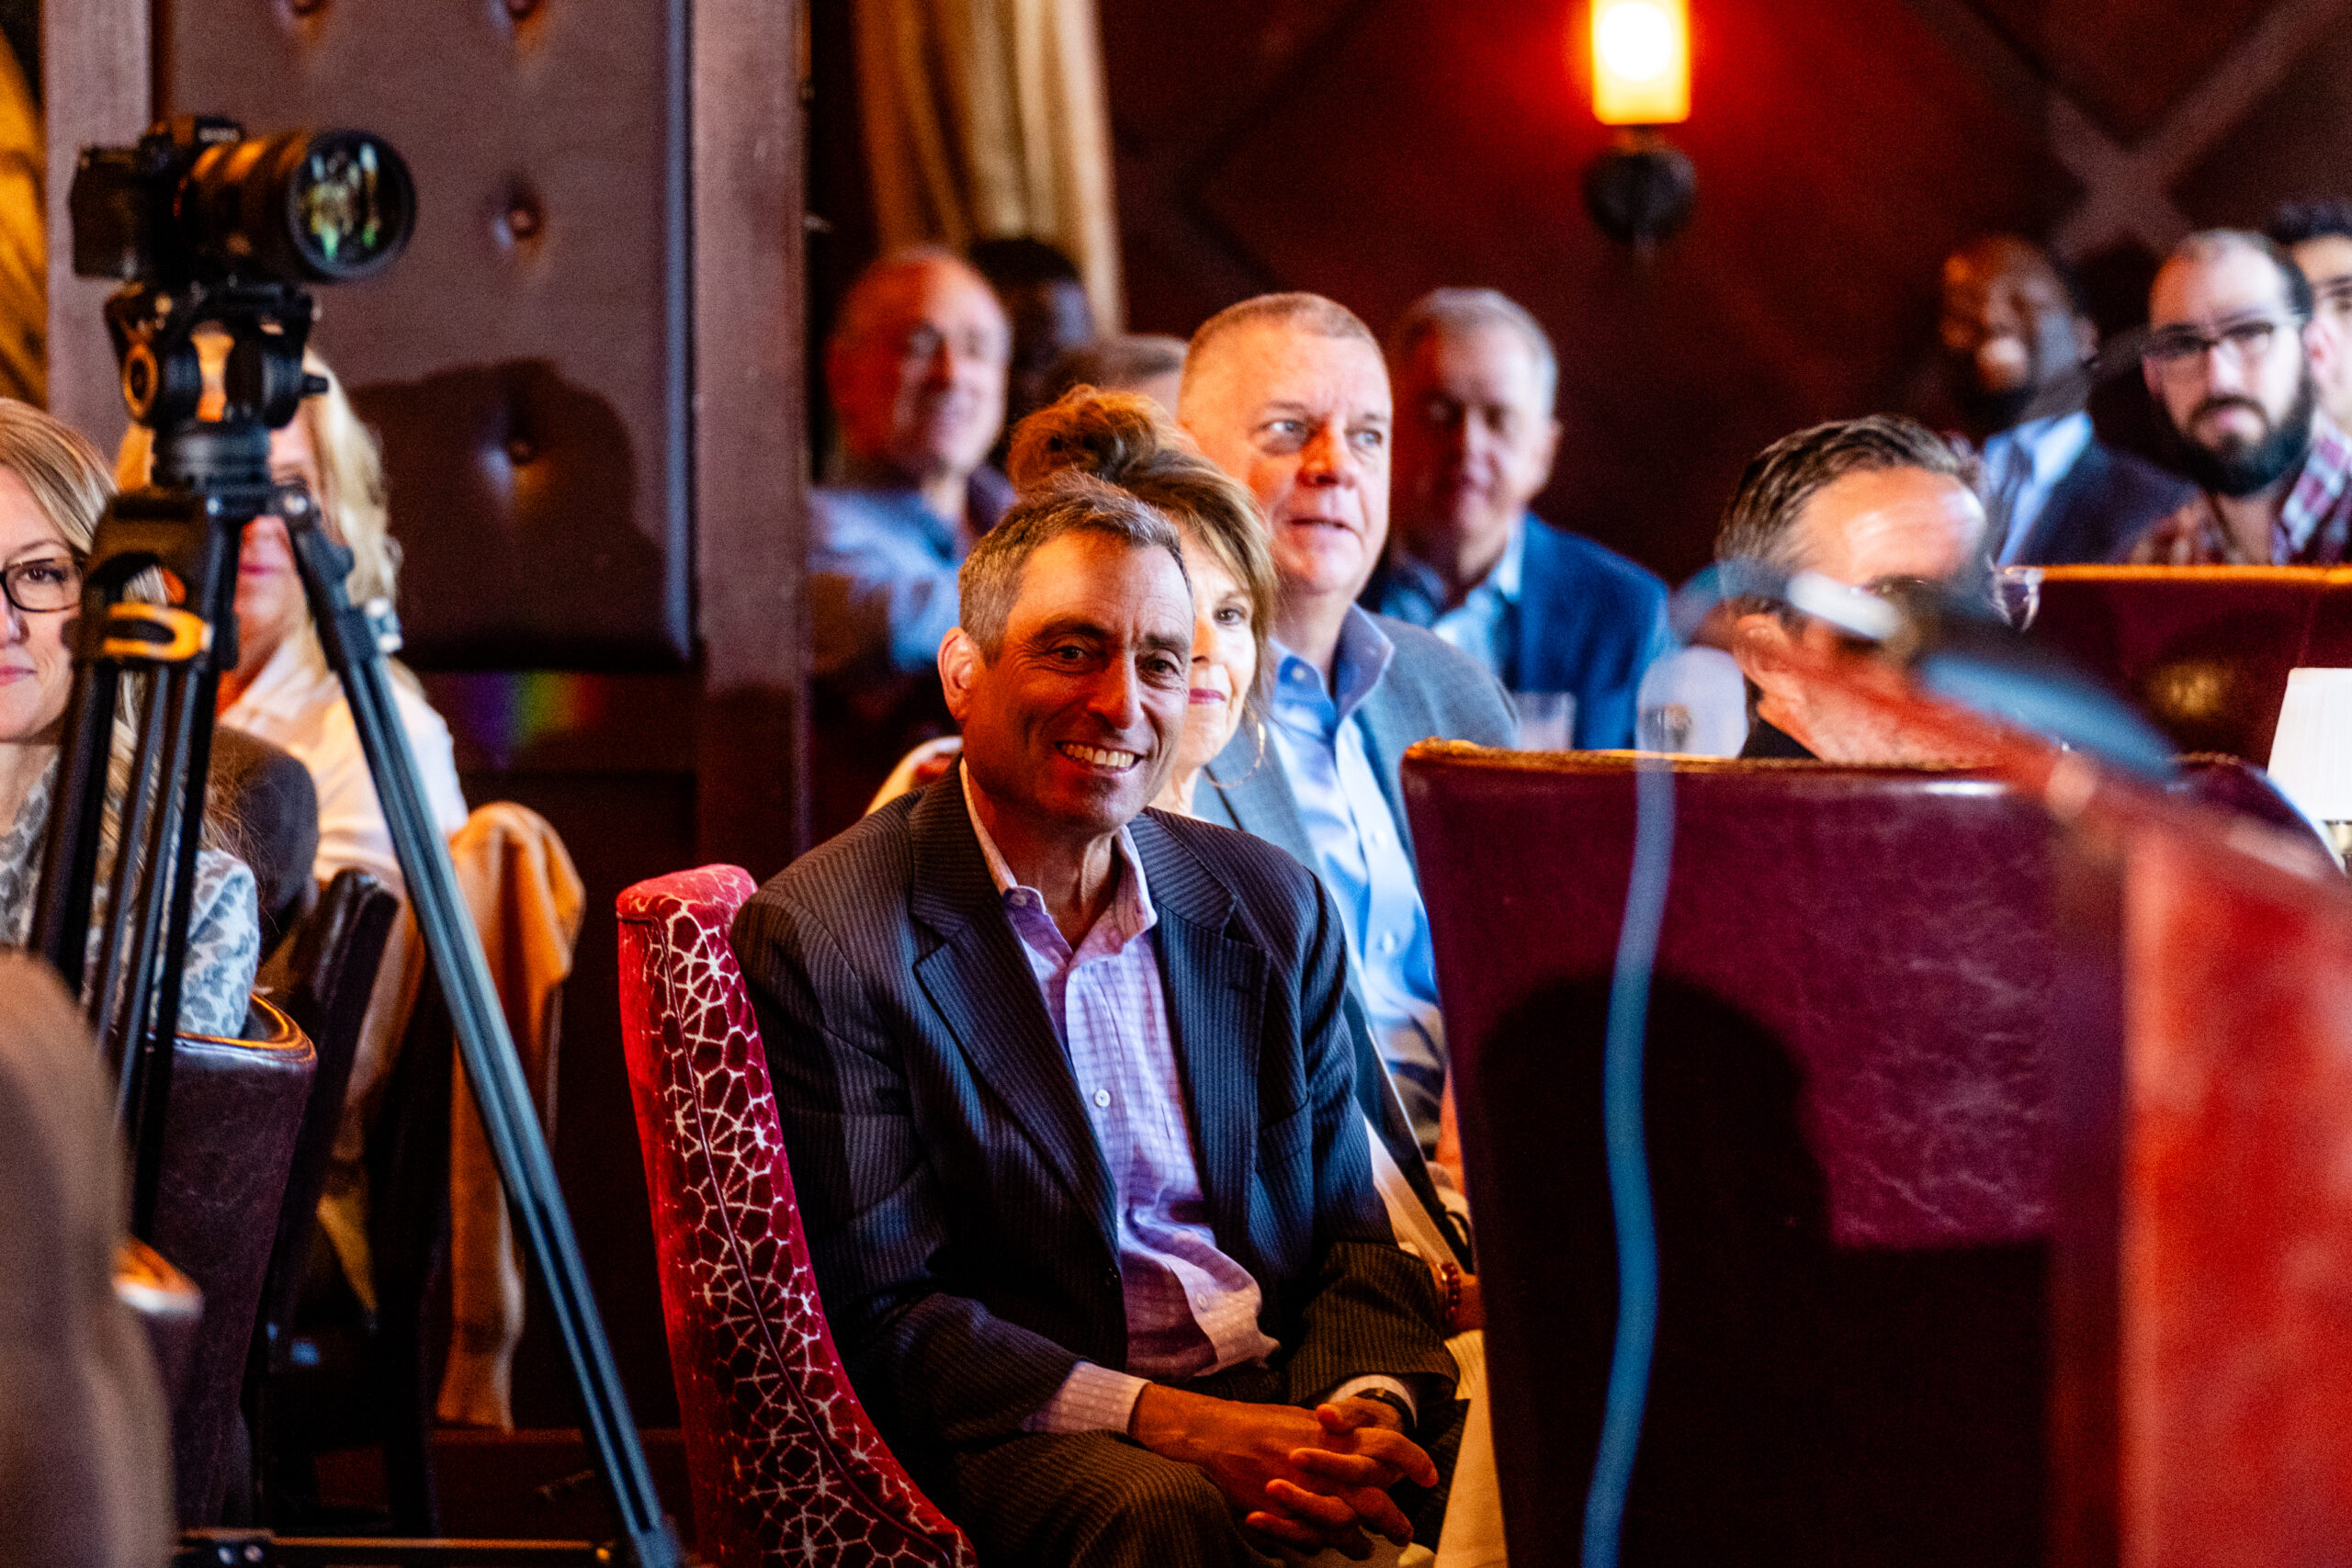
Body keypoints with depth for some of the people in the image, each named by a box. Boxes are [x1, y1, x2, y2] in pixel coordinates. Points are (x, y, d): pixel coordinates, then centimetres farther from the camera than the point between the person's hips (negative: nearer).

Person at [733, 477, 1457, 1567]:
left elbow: (1351, 1236, 14)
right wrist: (1169, 1423, -21)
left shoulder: (1275, 911, 14)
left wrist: (1370, 1407, -11)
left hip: (1292, 1391, 6)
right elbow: (878, 1321, -8)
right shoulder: (822, 940, -3)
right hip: (1023, 1431, -5)